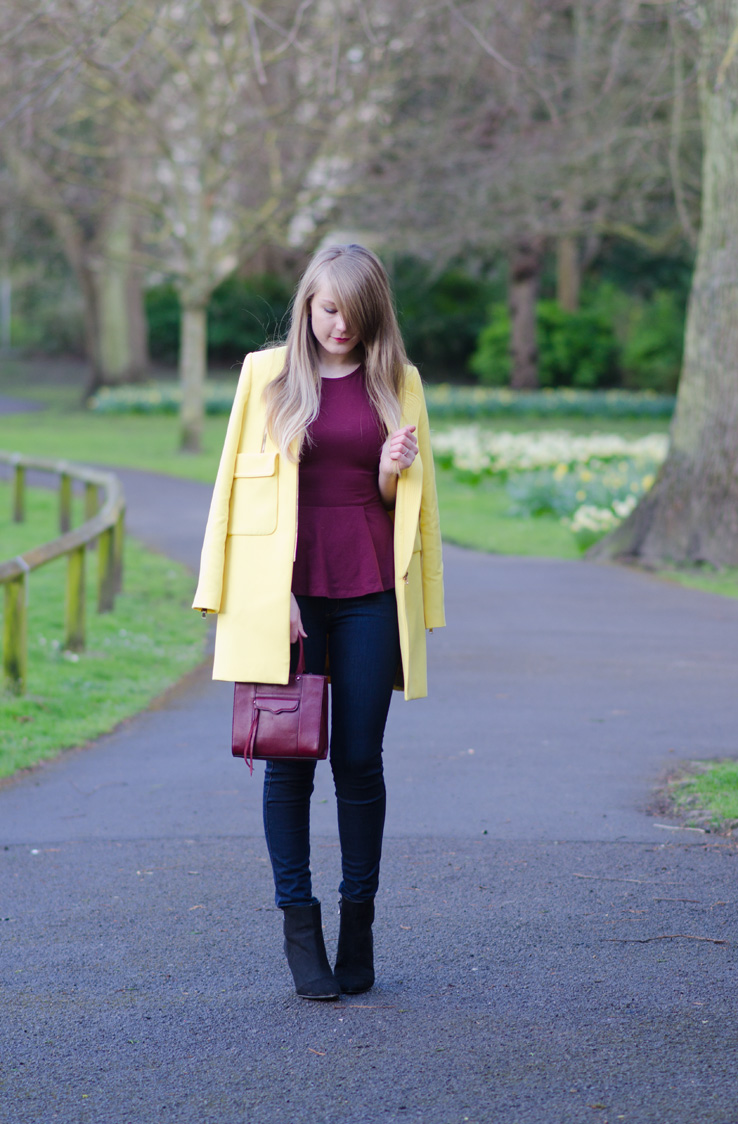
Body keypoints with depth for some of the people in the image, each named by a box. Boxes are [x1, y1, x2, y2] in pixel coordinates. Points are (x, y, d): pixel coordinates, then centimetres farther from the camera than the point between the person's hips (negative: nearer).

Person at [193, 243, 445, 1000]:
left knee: (359, 760, 3)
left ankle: (358, 922, 14)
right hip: (287, 591, -1)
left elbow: (401, 501, 15)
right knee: (289, 760, -2)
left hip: (369, 594, 1)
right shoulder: (267, 374, 4)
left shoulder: (396, 383, 9)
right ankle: (299, 927, 4)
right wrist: (270, 595, -5)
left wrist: (395, 470, -10)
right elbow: (243, 484, 3)